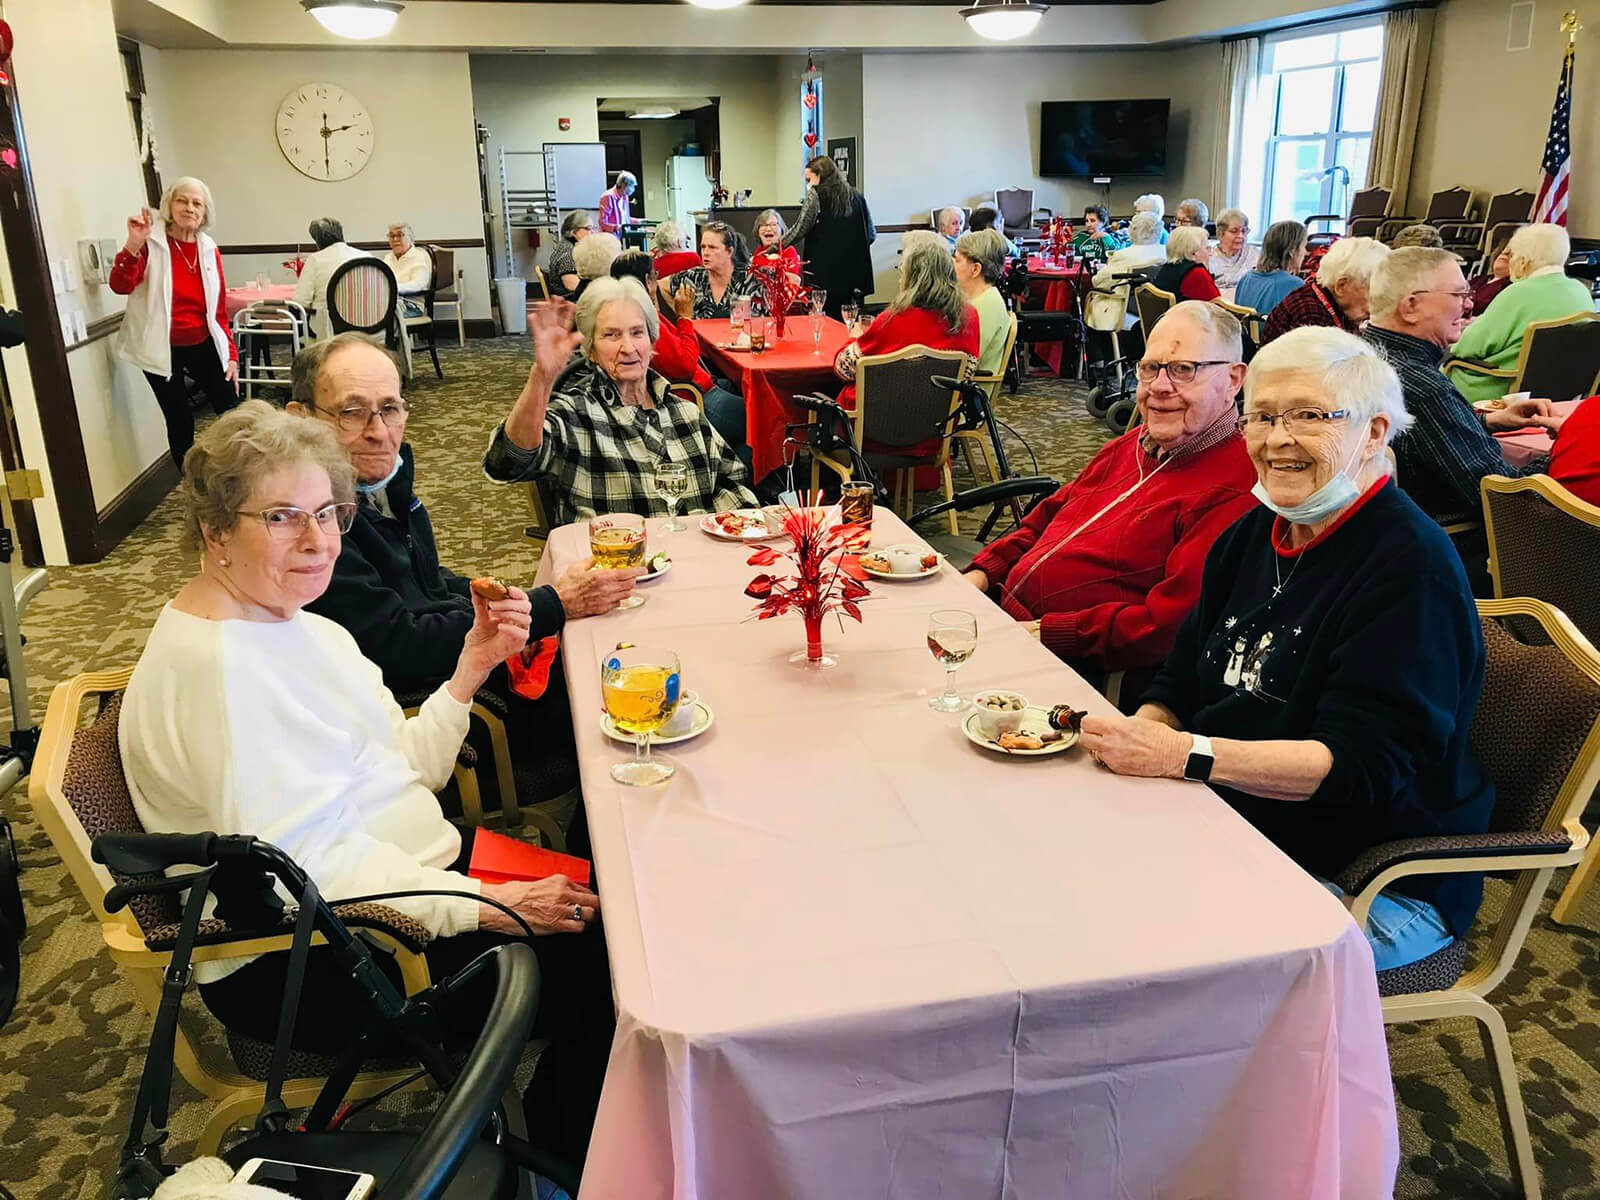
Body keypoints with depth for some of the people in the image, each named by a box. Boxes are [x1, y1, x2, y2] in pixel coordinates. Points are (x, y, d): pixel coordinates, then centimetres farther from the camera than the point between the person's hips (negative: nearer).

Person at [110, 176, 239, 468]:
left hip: (203, 346, 4)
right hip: (163, 351, -4)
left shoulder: (209, 250, 5)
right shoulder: (151, 243, -7)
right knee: (180, 423, 1)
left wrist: (231, 354, 8)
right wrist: (133, 245, -35)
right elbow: (120, 286, -21)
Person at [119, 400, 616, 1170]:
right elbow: (306, 861, -28)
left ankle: (551, 1130, 19)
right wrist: (491, 906, -27)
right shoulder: (218, 666, -22)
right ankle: (564, 1160, 13)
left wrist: (472, 665, -3)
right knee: (597, 967, -14)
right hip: (301, 968, -9)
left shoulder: (284, 623, 9)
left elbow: (399, 772, 9)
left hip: (401, 877, 9)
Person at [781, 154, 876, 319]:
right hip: (852, 275, 6)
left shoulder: (816, 194, -3)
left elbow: (799, 229, -8)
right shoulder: (857, 197, 14)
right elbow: (871, 235, 17)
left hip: (823, 275, -6)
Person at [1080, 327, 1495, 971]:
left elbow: (1363, 766, -24)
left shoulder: (1410, 566, -16)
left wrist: (1183, 755, -30)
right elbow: (1180, 683, 11)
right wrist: (1139, 731, -11)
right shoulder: (1253, 533, 9)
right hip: (1230, 833, 7)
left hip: (1378, 887, -7)